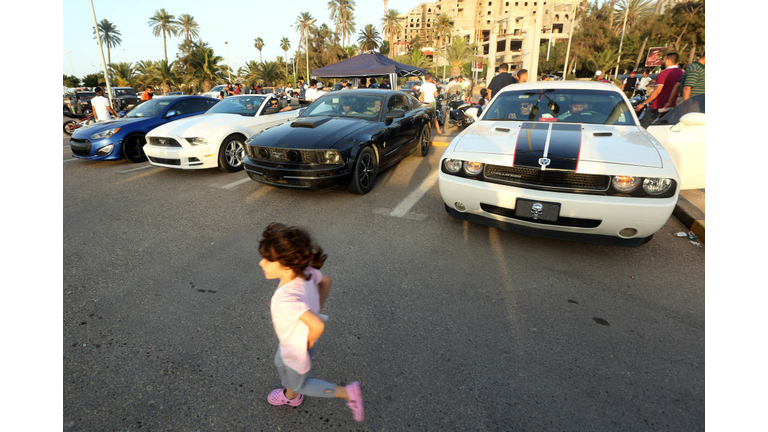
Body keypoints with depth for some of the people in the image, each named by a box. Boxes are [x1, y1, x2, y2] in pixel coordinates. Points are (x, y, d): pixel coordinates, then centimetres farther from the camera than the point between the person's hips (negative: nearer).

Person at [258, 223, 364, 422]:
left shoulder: (286, 299, -46)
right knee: (280, 363, 35)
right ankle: (291, 396, 64)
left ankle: (347, 393, 31)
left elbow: (318, 326, -51)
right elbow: (325, 282, -4)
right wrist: (316, 310, 3)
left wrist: (309, 341, -27)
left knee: (299, 383, 24)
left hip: (297, 349, -7)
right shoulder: (305, 271, -24)